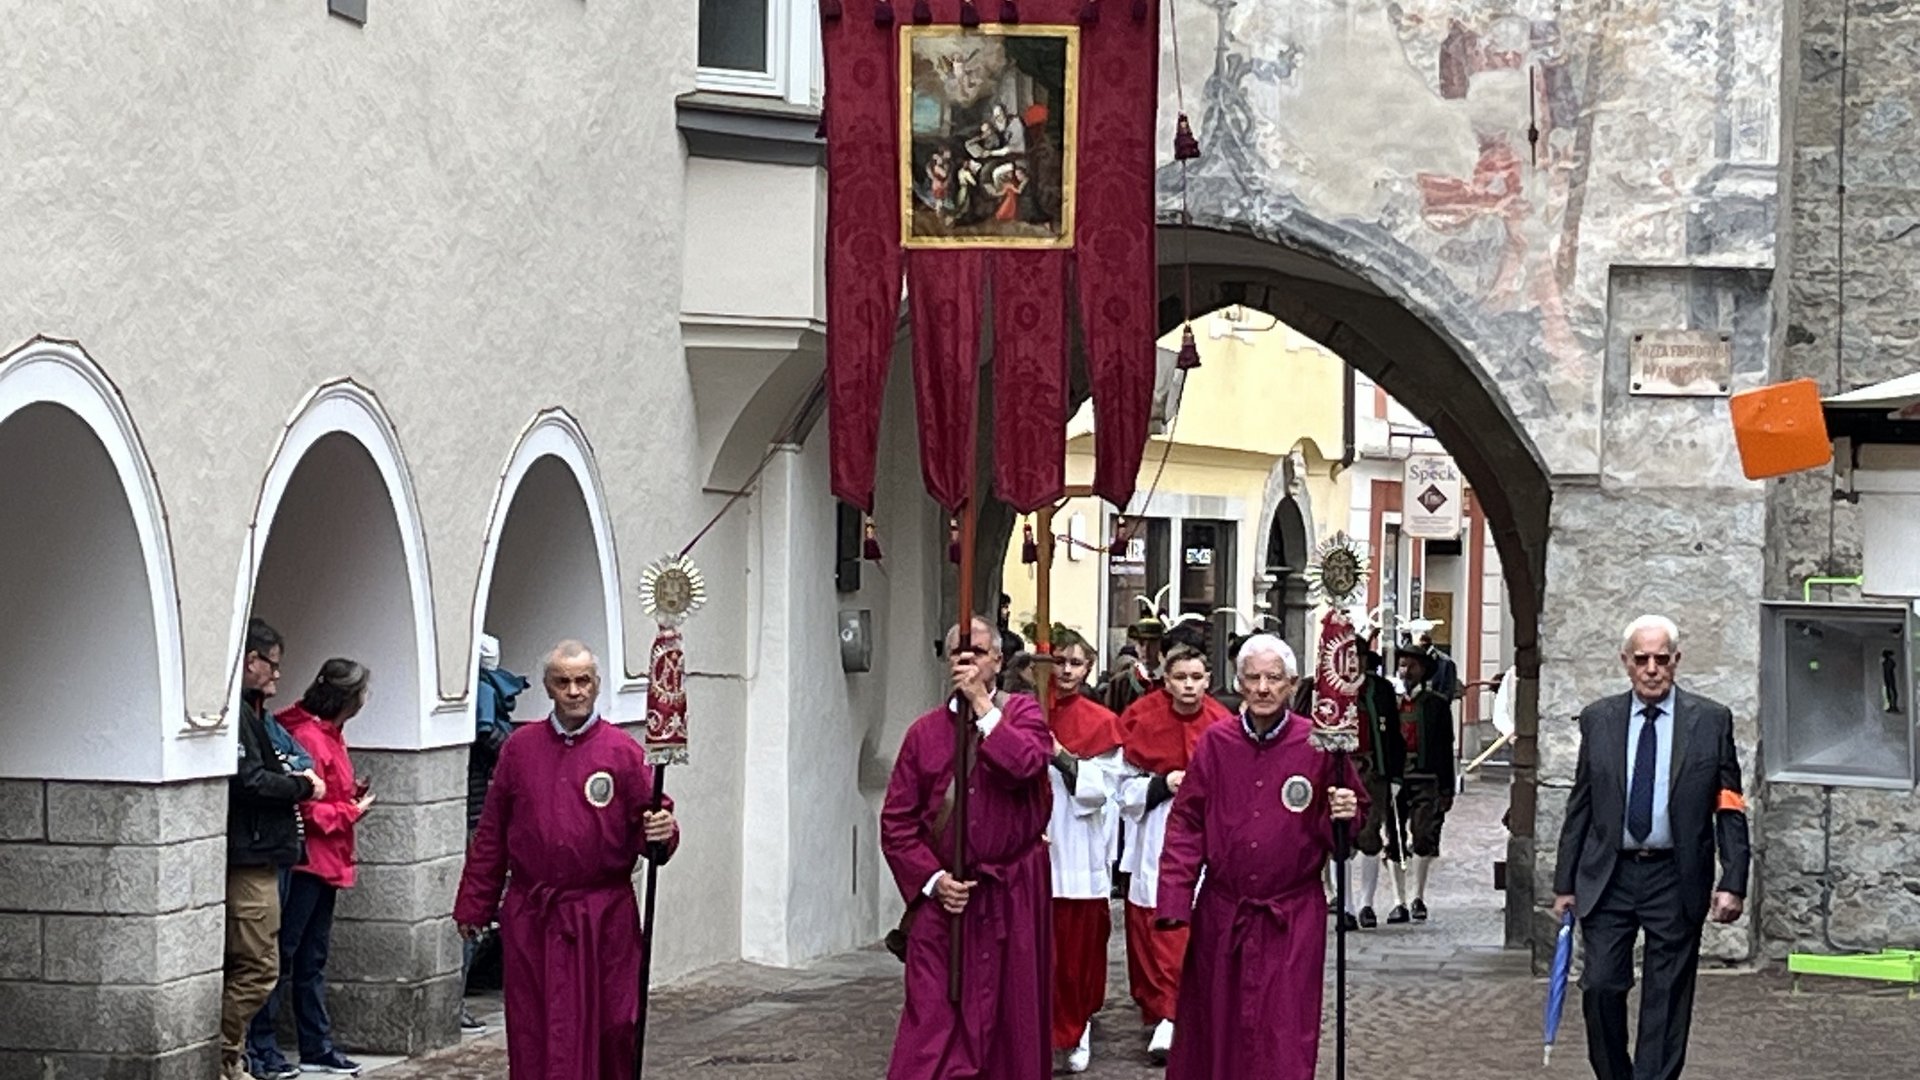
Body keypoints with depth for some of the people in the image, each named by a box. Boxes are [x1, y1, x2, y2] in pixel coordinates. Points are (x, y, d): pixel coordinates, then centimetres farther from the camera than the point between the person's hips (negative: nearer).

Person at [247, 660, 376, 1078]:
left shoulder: (328, 734, 13)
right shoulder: (308, 737, -18)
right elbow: (308, 810, -21)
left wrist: (352, 794, 4)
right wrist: (353, 811, -10)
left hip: (326, 864, 10)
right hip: (307, 860, -10)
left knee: (312, 959, 15)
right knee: (282, 956, -4)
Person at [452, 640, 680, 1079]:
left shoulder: (623, 751, 0)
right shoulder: (520, 747, 7)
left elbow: (649, 822, 0)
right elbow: (491, 834, 11)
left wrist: (660, 834, -24)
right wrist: (474, 905, 11)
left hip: (603, 919, -2)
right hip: (530, 919, 2)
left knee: (609, 1030, -1)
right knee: (533, 1033, 4)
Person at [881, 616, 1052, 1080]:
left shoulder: (1022, 712, 3)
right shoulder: (925, 732, 5)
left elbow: (1025, 762, -21)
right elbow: (896, 821, 5)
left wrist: (982, 704, -15)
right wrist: (931, 879, -6)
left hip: (1012, 897, 0)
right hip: (942, 896, 0)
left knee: (1011, 1012, 6)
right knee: (931, 1017, -6)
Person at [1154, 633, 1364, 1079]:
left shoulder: (1318, 746, -4)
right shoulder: (1215, 743, 0)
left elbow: (1349, 820, 5)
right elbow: (1187, 826, 1)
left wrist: (1344, 816, -19)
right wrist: (1174, 902, -6)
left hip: (1291, 920, -2)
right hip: (1220, 916, 2)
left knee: (1284, 1040, -2)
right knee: (1214, 1031, 11)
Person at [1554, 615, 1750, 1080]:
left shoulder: (1711, 721, 0)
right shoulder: (1598, 719, 6)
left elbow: (1730, 809, 1)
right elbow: (1579, 807, 9)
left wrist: (1733, 883, -8)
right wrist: (1565, 883, 6)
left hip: (1676, 879, -1)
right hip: (1608, 876, 1)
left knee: (1667, 1000, 2)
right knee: (1601, 987, -3)